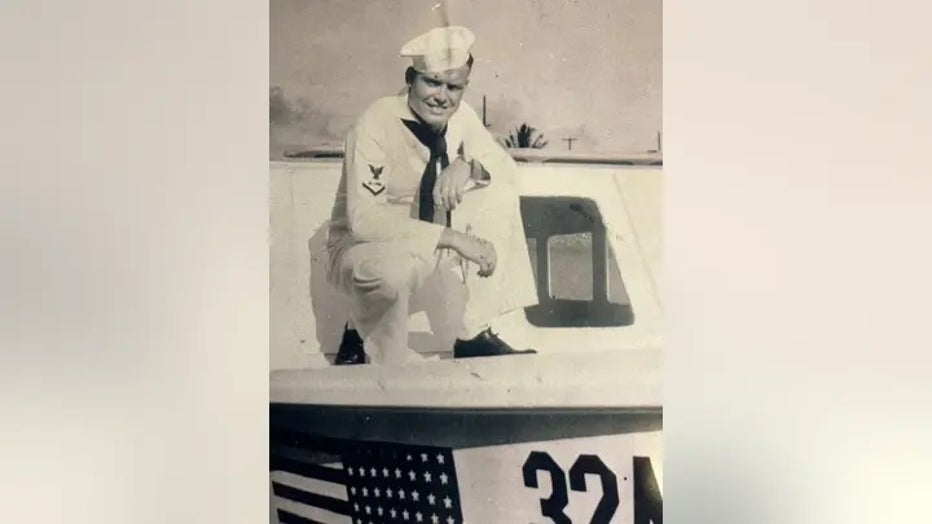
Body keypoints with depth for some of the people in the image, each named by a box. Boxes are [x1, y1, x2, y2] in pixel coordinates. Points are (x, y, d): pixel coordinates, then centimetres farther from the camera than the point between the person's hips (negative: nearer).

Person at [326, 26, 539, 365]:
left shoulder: (460, 115, -7)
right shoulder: (377, 124, -25)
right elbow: (363, 220, -32)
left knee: (500, 194, -10)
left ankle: (474, 332, -4)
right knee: (392, 269, -40)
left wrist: (469, 165, -23)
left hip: (430, 240, 7)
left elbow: (507, 167, 1)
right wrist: (452, 238, -36)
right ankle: (360, 338, -5)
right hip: (363, 245, -7)